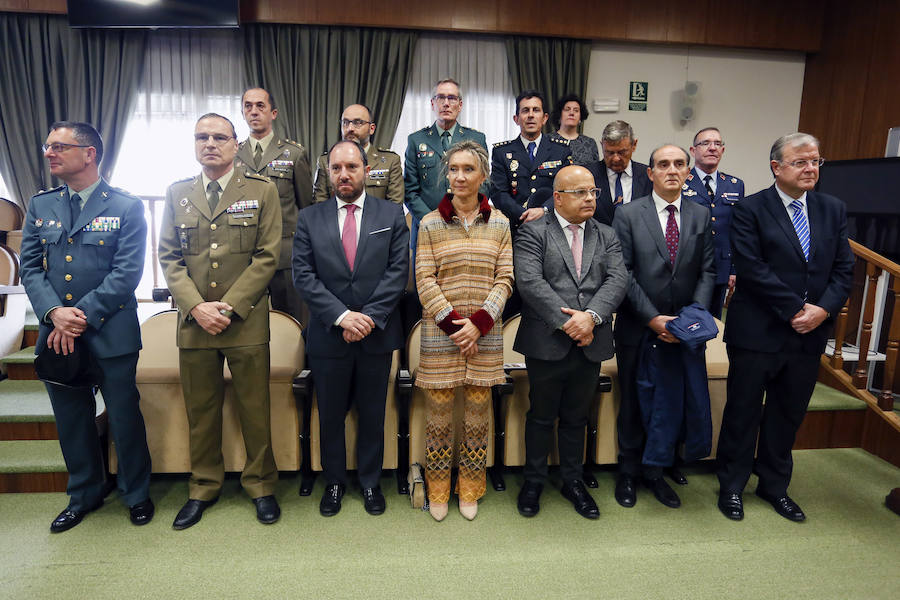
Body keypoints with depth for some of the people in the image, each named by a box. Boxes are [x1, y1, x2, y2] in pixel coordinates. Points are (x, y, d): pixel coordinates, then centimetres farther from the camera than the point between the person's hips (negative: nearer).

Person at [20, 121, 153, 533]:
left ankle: (136, 495, 26)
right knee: (71, 421, 16)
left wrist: (82, 315, -16)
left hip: (111, 334, -4)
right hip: (56, 334, 5)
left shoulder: (127, 208, -4)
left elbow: (127, 272, -11)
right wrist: (54, 313, -12)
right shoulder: (40, 206, 10)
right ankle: (84, 495, 35)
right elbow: (30, 267, 5)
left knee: (124, 418, 6)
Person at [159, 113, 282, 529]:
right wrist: (197, 307, -8)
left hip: (246, 321, -2)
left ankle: (260, 485, 22)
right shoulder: (177, 193, 12)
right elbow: (169, 257, 7)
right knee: (200, 411, 11)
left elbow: (267, 256, -4)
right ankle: (203, 488, 29)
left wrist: (228, 307, -11)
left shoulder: (262, 191, 3)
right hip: (193, 320, 3)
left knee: (255, 409, 5)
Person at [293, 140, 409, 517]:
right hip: (328, 336, 1)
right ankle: (334, 483, 33)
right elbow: (303, 276, -4)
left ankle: (370, 482, 31)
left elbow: (399, 271, -5)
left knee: (372, 415, 12)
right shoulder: (309, 218, 3)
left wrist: (370, 317, -14)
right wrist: (342, 316, -16)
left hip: (377, 334, 0)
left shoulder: (392, 215, 2)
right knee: (331, 416, 13)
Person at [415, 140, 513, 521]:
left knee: (478, 410, 8)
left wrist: (479, 322, -11)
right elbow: (425, 281, -2)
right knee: (439, 409, 6)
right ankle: (438, 490, 25)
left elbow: (505, 278, 1)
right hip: (440, 332, -1)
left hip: (485, 332, 1)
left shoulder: (499, 223, 6)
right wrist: (453, 322, -12)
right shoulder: (430, 223, 2)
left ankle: (470, 491, 26)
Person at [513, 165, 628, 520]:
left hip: (590, 345, 4)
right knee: (541, 416, 11)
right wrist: (567, 322, -19)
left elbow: (617, 280, -2)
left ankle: (572, 481, 34)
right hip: (547, 344, -3)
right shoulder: (533, 233, -2)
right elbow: (529, 281, -15)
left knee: (576, 418, 17)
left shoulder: (606, 236, 11)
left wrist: (591, 316, -19)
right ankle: (534, 481, 29)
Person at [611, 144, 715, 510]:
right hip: (638, 329, -2)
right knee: (633, 404, 11)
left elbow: (707, 271, 5)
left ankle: (654, 472, 29)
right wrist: (652, 318, -15)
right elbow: (623, 273, -9)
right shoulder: (628, 214, -4)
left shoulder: (700, 216, 7)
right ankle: (628, 473, 29)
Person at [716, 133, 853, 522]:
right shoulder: (750, 210, -7)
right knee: (743, 412, 7)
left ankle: (774, 485, 35)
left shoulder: (833, 209, 10)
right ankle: (731, 486, 25)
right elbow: (752, 269, -15)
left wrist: (824, 309, -10)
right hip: (758, 333, -5)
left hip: (810, 333, 5)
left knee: (788, 414, 16)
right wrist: (796, 310, -16)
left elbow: (844, 268, 6)